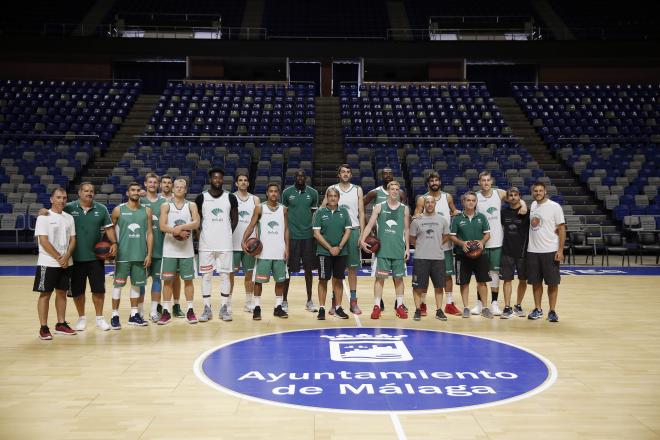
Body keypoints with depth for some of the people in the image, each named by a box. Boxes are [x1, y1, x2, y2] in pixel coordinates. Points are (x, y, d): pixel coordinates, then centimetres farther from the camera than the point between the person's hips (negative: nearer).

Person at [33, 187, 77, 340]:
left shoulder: (69, 218, 9)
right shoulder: (44, 217, -8)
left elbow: (73, 239, 8)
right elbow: (43, 241, -14)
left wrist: (66, 257, -8)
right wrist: (58, 258, -14)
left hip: (66, 263, 6)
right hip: (48, 263, -6)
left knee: (62, 293, 11)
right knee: (45, 294, -1)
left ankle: (61, 324, 20)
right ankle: (43, 328, 3)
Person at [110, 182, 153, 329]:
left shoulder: (147, 210, 4)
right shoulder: (118, 210, -2)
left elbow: (149, 233, 5)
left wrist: (149, 254, 0)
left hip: (140, 255, 3)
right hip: (123, 255, -2)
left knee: (136, 284, 9)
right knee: (118, 284, 1)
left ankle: (134, 315, 18)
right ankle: (115, 316, 7)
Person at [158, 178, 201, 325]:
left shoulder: (191, 206, 5)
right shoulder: (166, 206, 3)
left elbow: (196, 223, -11)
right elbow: (162, 226, -9)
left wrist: (181, 227, -23)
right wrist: (177, 232, -21)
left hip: (186, 249, 0)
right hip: (169, 249, 0)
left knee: (188, 279, 5)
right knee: (167, 280, 2)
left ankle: (190, 310, 13)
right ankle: (166, 311, 9)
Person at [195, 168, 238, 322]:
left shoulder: (230, 197, 2)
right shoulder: (201, 198, 0)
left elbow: (234, 219, 11)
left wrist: (227, 234, 5)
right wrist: (200, 235, 0)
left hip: (225, 244, 1)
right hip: (206, 244, 0)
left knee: (225, 275, 3)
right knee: (206, 275, 3)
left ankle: (224, 308, 11)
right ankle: (207, 308, 11)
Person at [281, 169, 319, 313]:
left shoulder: (313, 193, 4)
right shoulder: (287, 192, 1)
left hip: (308, 236, 1)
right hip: (291, 236, -1)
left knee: (309, 269, 8)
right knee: (287, 269, 3)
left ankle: (309, 301, 18)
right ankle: (284, 300, 14)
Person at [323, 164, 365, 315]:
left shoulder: (357, 190, 6)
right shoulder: (332, 189, 4)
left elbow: (361, 213, 5)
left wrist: (362, 234, -3)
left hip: (353, 230, 1)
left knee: (353, 267, 5)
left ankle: (353, 302, 10)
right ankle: (335, 302, 10)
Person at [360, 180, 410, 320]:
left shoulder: (404, 209, 5)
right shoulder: (379, 207, 1)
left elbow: (407, 230, 8)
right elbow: (370, 225, -2)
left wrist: (407, 248, 3)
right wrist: (362, 240, -14)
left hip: (399, 249, 2)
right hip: (382, 249, -1)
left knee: (399, 278, 8)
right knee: (380, 277, -2)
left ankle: (400, 306, 17)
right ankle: (377, 306, 3)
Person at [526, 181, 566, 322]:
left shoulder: (554, 207, -7)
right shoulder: (532, 205, 8)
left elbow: (561, 229, -7)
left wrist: (560, 250, -13)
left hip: (550, 251, -5)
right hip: (533, 251, 5)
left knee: (552, 282, 2)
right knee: (535, 282, 10)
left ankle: (552, 311, 10)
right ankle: (537, 309, 20)